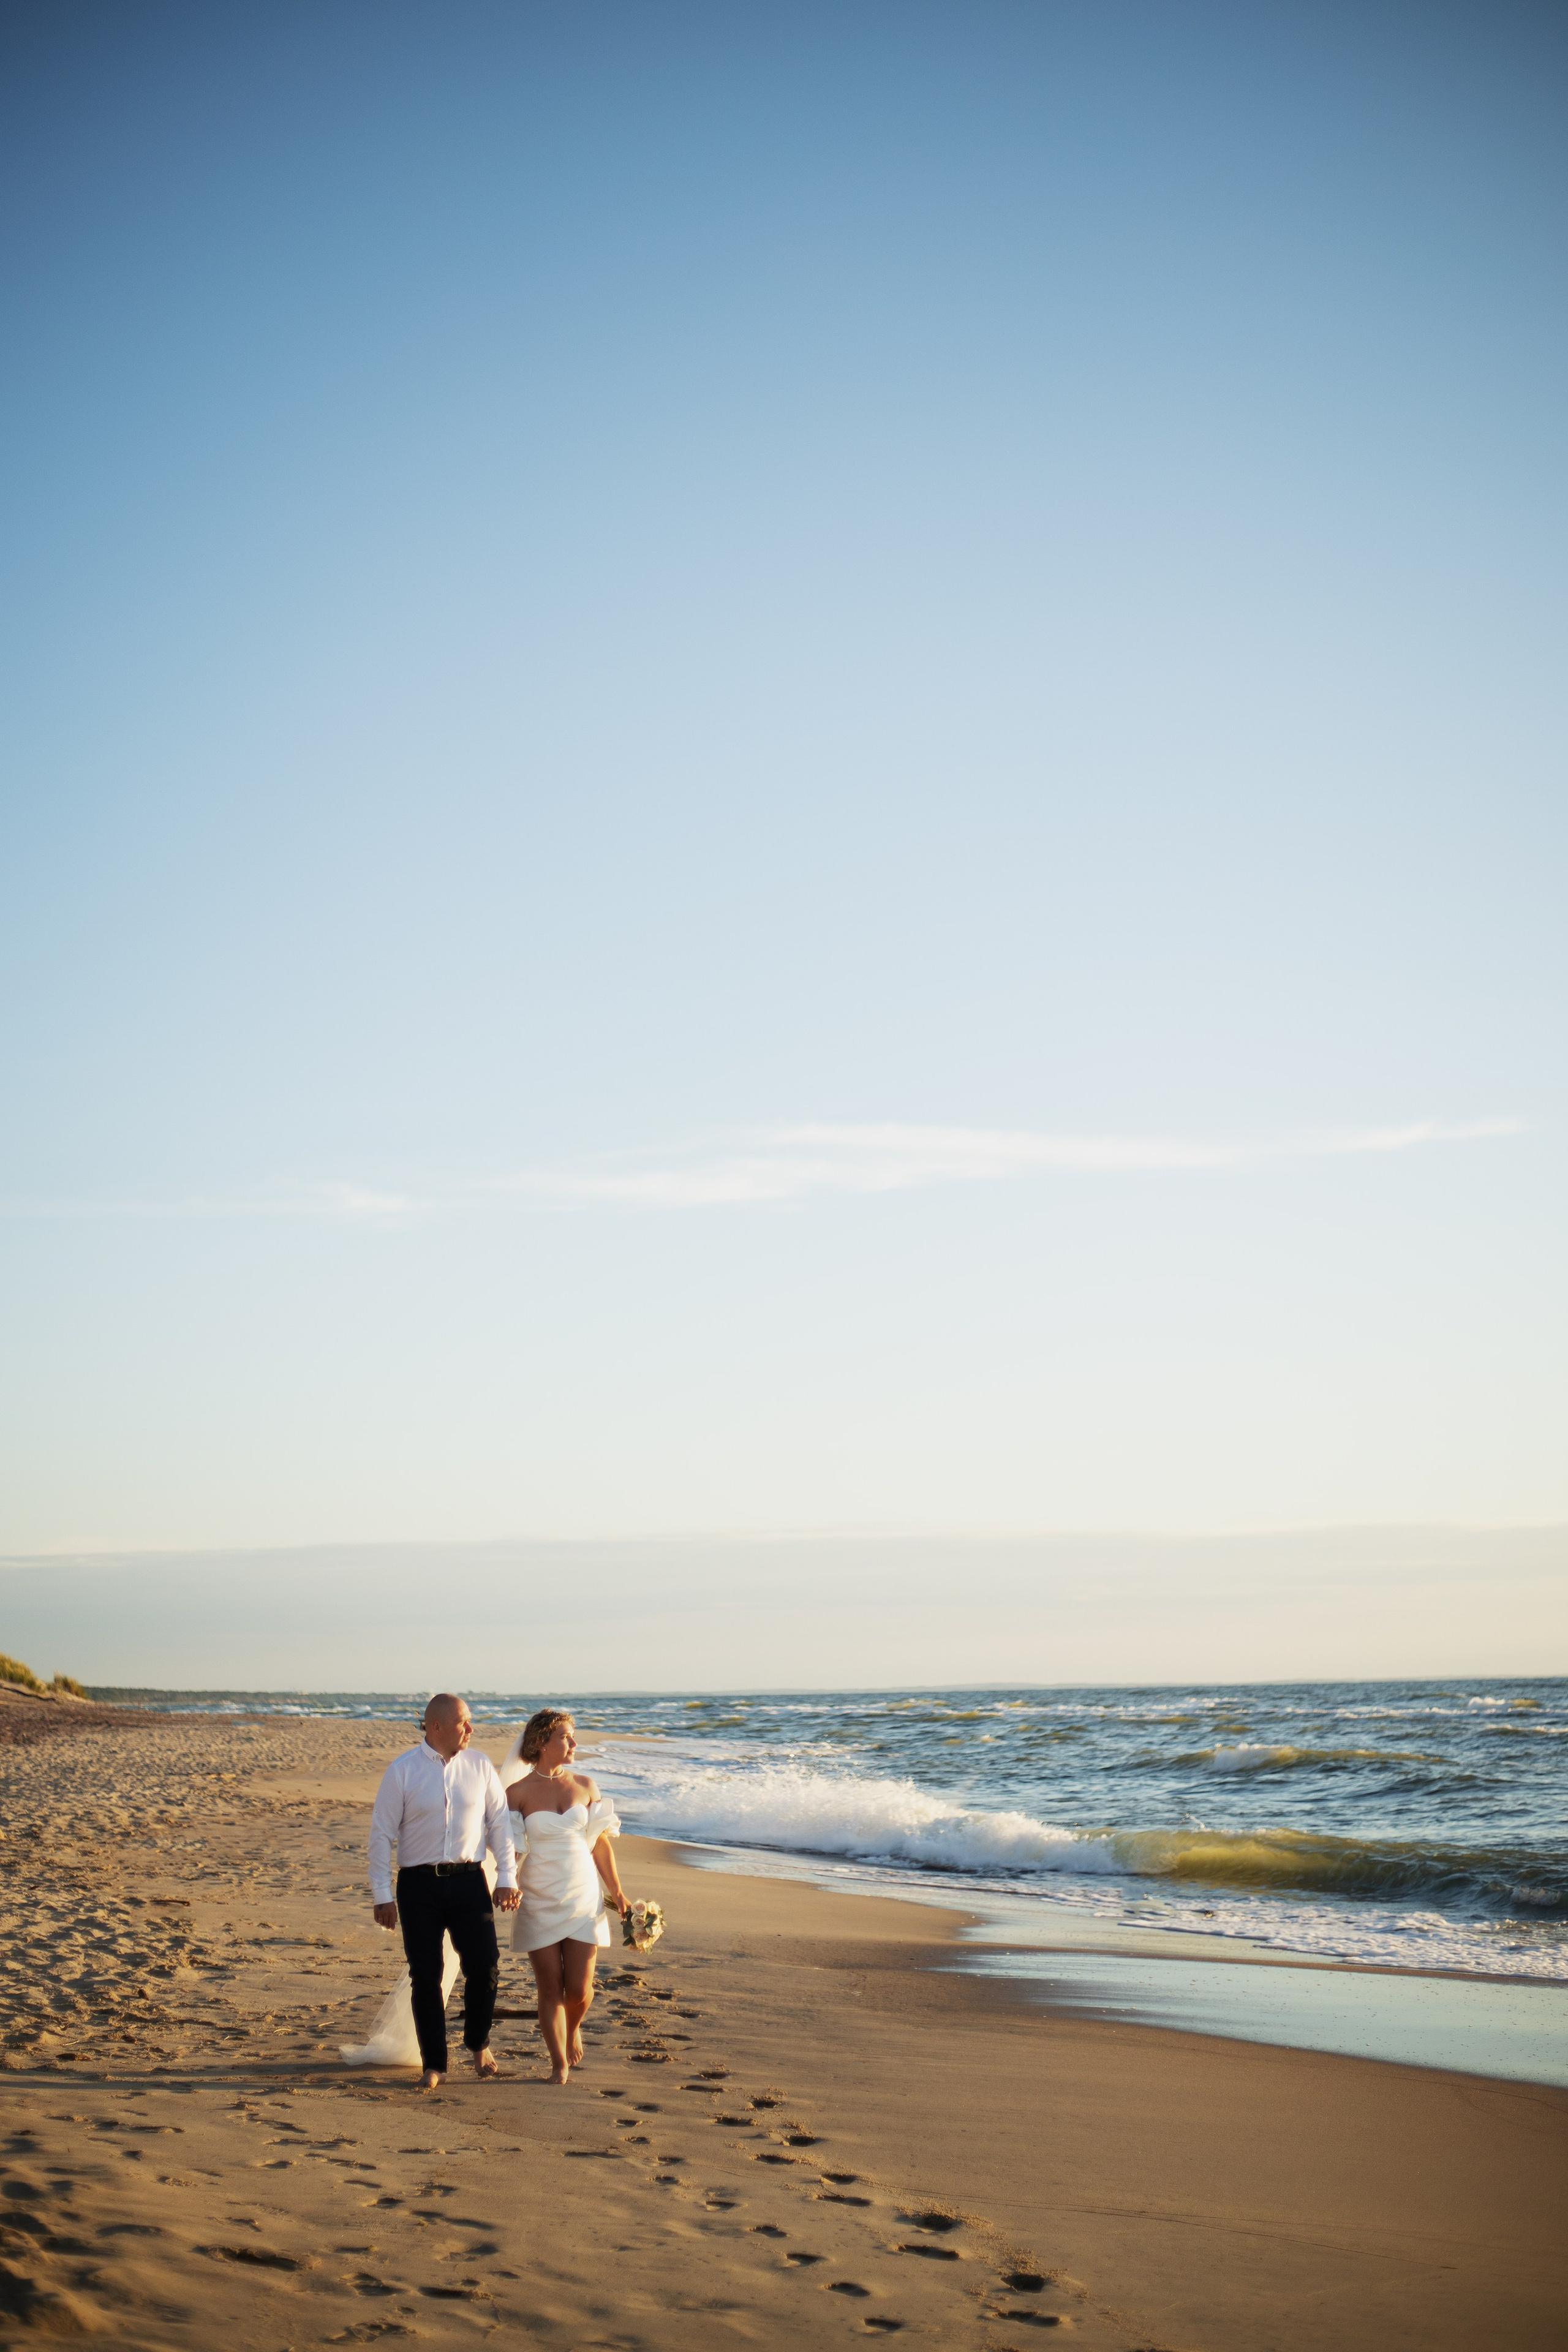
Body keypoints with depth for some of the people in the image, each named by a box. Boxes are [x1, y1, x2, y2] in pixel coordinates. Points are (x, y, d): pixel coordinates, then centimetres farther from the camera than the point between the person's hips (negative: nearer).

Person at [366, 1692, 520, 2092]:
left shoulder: (480, 1766, 3)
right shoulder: (402, 1770, -4)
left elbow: (499, 1823, 8)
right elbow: (382, 1834, -1)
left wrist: (507, 1877, 2)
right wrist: (382, 1895, -3)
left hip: (468, 1879, 2)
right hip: (418, 1883, -1)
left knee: (485, 1967, -3)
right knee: (425, 1976, 2)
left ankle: (478, 2044, 24)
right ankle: (434, 2065, 16)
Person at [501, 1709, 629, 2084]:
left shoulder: (584, 1785, 4)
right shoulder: (519, 1792, -6)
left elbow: (601, 1843, 9)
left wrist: (617, 1894, 9)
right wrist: (507, 1885, -20)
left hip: (583, 1897, 2)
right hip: (539, 1902, -2)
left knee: (579, 1989, 0)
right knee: (550, 1987, 0)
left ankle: (573, 2029, 33)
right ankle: (559, 2064, 16)